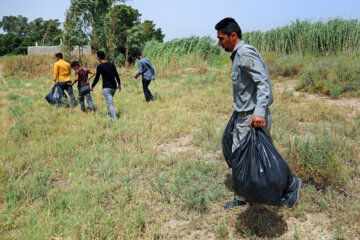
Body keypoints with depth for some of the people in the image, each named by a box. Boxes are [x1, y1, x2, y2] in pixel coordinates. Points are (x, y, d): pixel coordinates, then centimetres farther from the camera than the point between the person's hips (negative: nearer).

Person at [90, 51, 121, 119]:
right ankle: (110, 115, 31)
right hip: (113, 87, 6)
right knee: (109, 101, 25)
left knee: (110, 104, -8)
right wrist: (119, 84, 24)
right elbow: (117, 75, 12)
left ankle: (115, 118, -14)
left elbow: (97, 78, -8)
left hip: (106, 88, -6)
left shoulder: (100, 66, -10)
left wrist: (92, 87, 4)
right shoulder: (111, 64, 7)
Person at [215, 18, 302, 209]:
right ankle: (241, 198, 28)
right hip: (242, 117, 10)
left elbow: (263, 82, -28)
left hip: (253, 118, -10)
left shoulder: (246, 53, -17)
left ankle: (290, 183, 21)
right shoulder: (237, 55, 14)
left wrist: (259, 112, -39)